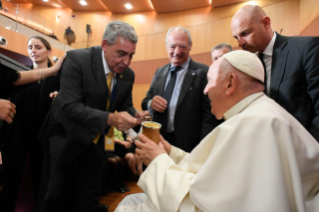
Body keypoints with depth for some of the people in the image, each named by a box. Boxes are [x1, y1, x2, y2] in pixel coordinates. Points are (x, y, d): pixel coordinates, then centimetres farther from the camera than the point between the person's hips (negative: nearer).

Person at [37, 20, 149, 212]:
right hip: (66, 136, -3)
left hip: (96, 140, 4)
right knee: (53, 196, 12)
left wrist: (134, 115, -24)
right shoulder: (77, 59, -23)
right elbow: (70, 106, -29)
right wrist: (110, 118, -42)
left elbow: (125, 106, 0)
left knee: (90, 196, 16)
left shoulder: (128, 75, -8)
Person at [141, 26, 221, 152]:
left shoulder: (203, 73, -9)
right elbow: (146, 101, 12)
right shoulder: (159, 72, 8)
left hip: (188, 147, -4)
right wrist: (150, 103, -12)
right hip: (158, 142, 4)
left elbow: (210, 115, -12)